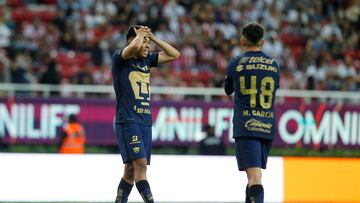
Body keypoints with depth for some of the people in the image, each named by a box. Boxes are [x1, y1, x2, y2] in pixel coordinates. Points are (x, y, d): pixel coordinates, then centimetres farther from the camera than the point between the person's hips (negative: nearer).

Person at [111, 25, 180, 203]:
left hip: (145, 121, 7)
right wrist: (140, 34, -5)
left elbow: (174, 55, 16)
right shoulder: (120, 58, -5)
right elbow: (135, 46, -26)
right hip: (127, 121, -7)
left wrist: (153, 37, 10)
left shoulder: (147, 59, 15)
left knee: (131, 170, 9)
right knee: (140, 164, -18)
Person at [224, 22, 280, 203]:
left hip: (245, 126, -4)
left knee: (254, 178, -14)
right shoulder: (273, 64, 8)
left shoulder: (236, 63, 0)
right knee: (255, 176, 17)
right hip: (267, 126, 4)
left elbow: (228, 90, 16)